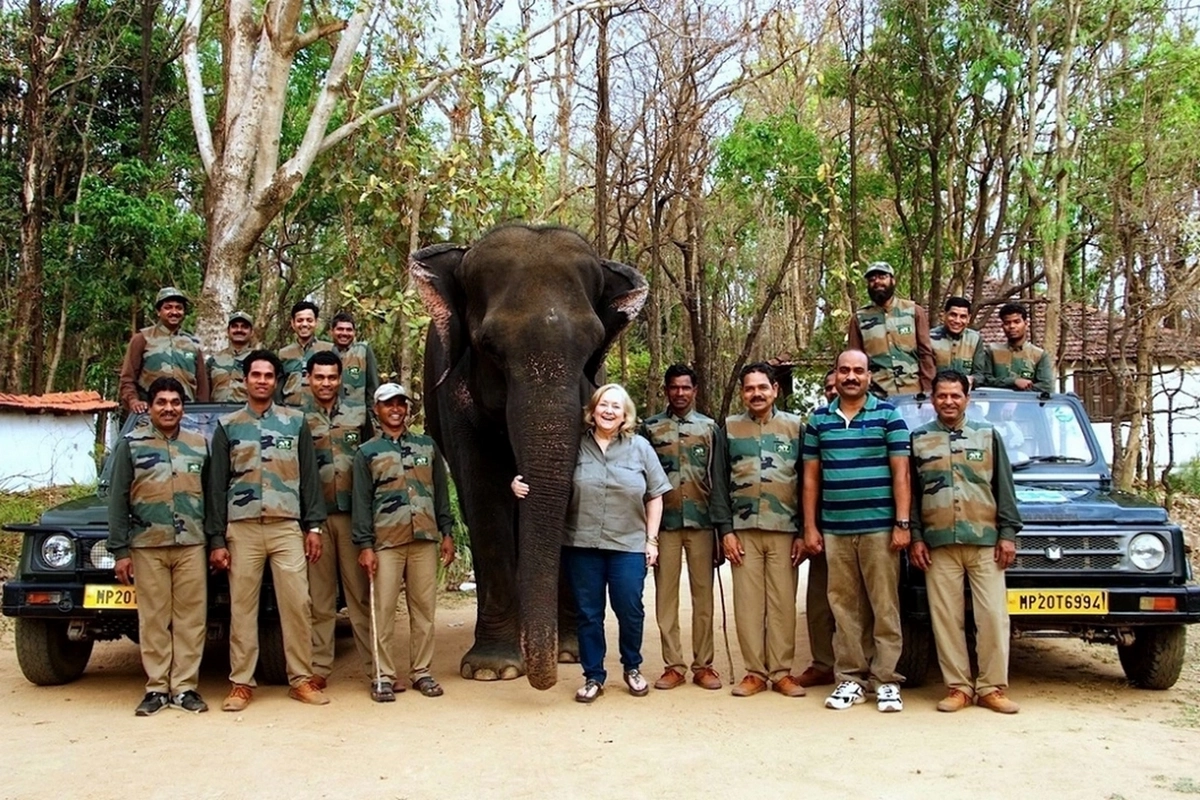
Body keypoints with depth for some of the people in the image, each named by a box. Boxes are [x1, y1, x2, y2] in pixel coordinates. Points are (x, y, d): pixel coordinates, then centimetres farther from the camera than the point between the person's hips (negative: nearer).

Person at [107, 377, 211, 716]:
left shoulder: (200, 444, 11)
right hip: (147, 545, -1)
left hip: (191, 545, 1)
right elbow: (117, 500, 3)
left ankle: (186, 687, 8)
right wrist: (120, 550, -2)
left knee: (191, 617, 1)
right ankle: (156, 688, 10)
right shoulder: (131, 444, 5)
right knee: (153, 619, 2)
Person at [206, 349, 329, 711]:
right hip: (242, 528, 0)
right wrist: (217, 539, 1)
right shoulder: (227, 426, 10)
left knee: (297, 603, -3)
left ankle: (301, 678, 5)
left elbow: (309, 476, 9)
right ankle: (241, 683, 9)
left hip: (287, 527, 0)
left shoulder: (296, 422, 10)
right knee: (242, 606, 1)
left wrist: (313, 526, 1)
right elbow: (217, 486, 8)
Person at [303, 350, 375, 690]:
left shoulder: (359, 416, 12)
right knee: (319, 596, 3)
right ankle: (319, 668, 10)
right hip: (314, 515, 0)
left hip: (353, 513, 1)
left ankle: (374, 665, 5)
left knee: (362, 592, 2)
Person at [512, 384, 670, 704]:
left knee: (630, 611, 2)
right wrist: (519, 485, -13)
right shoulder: (575, 446, 3)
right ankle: (593, 677, 20)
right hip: (582, 545, 0)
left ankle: (632, 669, 26)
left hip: (628, 546, 0)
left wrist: (651, 539, 1)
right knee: (588, 614, 7)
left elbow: (655, 497, 6)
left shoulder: (640, 448, 4)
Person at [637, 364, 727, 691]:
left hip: (701, 522, 0)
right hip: (664, 523, 0)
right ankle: (673, 665, 9)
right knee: (666, 594, 2)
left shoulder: (710, 428, 8)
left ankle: (703, 665, 11)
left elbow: (720, 478, 6)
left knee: (703, 594, 4)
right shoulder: (650, 428, 7)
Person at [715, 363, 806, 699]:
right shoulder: (730, 428, 8)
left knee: (783, 602, 0)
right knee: (747, 602, 1)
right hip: (744, 530, 1)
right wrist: (726, 530, -2)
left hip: (784, 530, 0)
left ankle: (782, 672, 9)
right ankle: (755, 672, 9)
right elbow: (721, 482, 6)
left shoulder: (794, 426, 6)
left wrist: (803, 532, 0)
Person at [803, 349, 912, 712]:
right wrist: (810, 527, 6)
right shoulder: (818, 420, 11)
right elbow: (811, 477, 11)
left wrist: (902, 524, -6)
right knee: (844, 608, 5)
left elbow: (900, 473, 0)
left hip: (879, 528, -2)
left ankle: (886, 679, 7)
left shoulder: (889, 415, 3)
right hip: (834, 530, 3)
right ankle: (850, 678, 13)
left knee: (885, 608, 0)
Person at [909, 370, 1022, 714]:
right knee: (946, 619, 1)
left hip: (986, 542, 0)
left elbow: (1005, 489, 8)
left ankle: (991, 688, 6)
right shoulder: (919, 439, 10)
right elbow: (910, 493, 8)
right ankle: (958, 687, 9)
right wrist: (915, 537, 0)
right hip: (939, 544, 0)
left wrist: (1008, 533, 0)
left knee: (993, 616, -2)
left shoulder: (988, 435, 10)